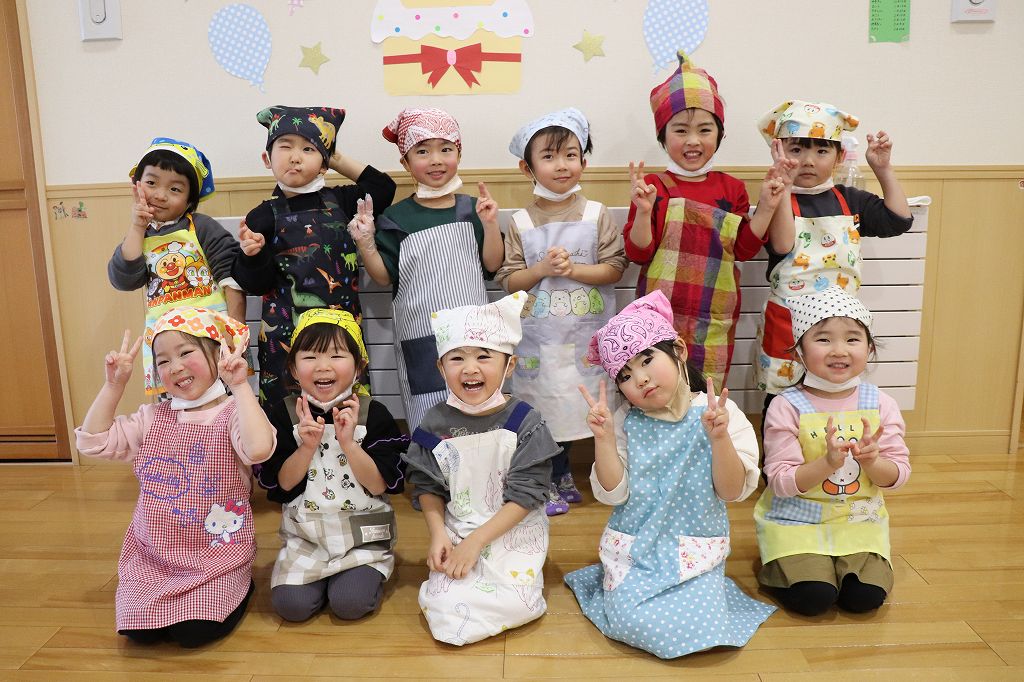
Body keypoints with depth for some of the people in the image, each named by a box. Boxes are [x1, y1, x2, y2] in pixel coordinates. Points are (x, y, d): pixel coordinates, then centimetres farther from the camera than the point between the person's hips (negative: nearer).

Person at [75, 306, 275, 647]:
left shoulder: (233, 413, -14)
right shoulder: (152, 418, 5)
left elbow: (258, 449, -35)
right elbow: (93, 441, 4)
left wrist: (240, 386, -33)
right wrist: (114, 384, -2)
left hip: (216, 554, -5)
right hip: (153, 553, 5)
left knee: (194, 631, -17)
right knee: (140, 631, -8)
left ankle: (237, 589, 15)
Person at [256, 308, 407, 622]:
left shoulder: (374, 414, -9)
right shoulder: (284, 414, -3)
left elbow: (380, 485, -13)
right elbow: (280, 484, -5)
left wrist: (348, 442, -25)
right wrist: (307, 446, -21)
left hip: (363, 534, -2)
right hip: (305, 535, 2)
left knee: (350, 603, -18)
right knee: (291, 604, -14)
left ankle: (367, 573, 14)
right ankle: (323, 575, 17)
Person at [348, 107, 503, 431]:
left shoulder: (471, 209, 4)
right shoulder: (396, 218, 0)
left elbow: (492, 265, 4)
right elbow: (385, 277, 0)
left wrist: (490, 224, -9)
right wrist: (366, 244, -15)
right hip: (421, 337, -2)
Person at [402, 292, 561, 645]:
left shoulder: (524, 422, -12)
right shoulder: (436, 422, -3)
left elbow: (525, 495, -13)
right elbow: (428, 486, 5)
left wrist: (476, 541, -17)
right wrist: (438, 534, -10)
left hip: (514, 532, -2)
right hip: (455, 533, 2)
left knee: (517, 605, -21)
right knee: (443, 607, -17)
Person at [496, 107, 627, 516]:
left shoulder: (595, 214, -1)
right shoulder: (521, 222, 0)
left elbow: (615, 268, -4)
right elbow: (509, 280, 1)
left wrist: (573, 269, -16)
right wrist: (542, 269, -15)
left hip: (585, 335, 0)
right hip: (538, 336, 0)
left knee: (573, 403, 8)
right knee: (545, 405, 6)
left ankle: (560, 477, 29)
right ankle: (554, 481, 26)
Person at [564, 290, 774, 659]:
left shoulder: (718, 413, -8)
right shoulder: (624, 421, -4)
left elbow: (733, 491, -10)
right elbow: (611, 493, -8)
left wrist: (719, 438, -27)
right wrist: (603, 437, -22)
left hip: (696, 548, 0)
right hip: (634, 546, 0)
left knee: (699, 627, -19)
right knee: (632, 622, -19)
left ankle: (702, 589, 14)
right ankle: (617, 586, 14)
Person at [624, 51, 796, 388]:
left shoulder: (731, 188, 5)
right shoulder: (654, 186, -3)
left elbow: (743, 249, 4)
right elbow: (639, 253, -7)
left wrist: (766, 207, -7)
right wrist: (643, 210, -23)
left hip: (714, 322, 2)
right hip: (661, 316, -2)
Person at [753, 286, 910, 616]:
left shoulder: (880, 404, -3)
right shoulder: (787, 407, -15)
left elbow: (898, 474, -2)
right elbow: (781, 482, -16)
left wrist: (871, 460, -24)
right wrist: (828, 462, -31)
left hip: (859, 518, 3)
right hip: (796, 518, -3)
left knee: (866, 596, -15)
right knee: (813, 597, -19)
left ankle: (839, 561, 16)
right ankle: (782, 563, 13)